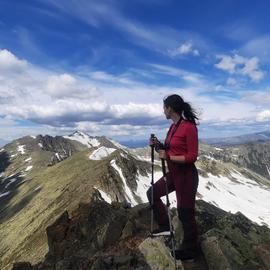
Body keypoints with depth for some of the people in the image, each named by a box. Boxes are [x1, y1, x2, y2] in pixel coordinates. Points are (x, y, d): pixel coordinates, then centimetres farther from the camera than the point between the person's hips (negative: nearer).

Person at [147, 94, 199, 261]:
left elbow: (192, 157, -20)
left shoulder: (189, 127, -19)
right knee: (152, 193, 16)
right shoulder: (173, 127, 7)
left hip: (186, 175, -9)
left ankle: (190, 252, 28)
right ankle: (165, 227, 30)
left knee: (186, 213, 6)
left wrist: (168, 157, -21)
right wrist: (158, 145, -1)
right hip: (173, 173, 9)